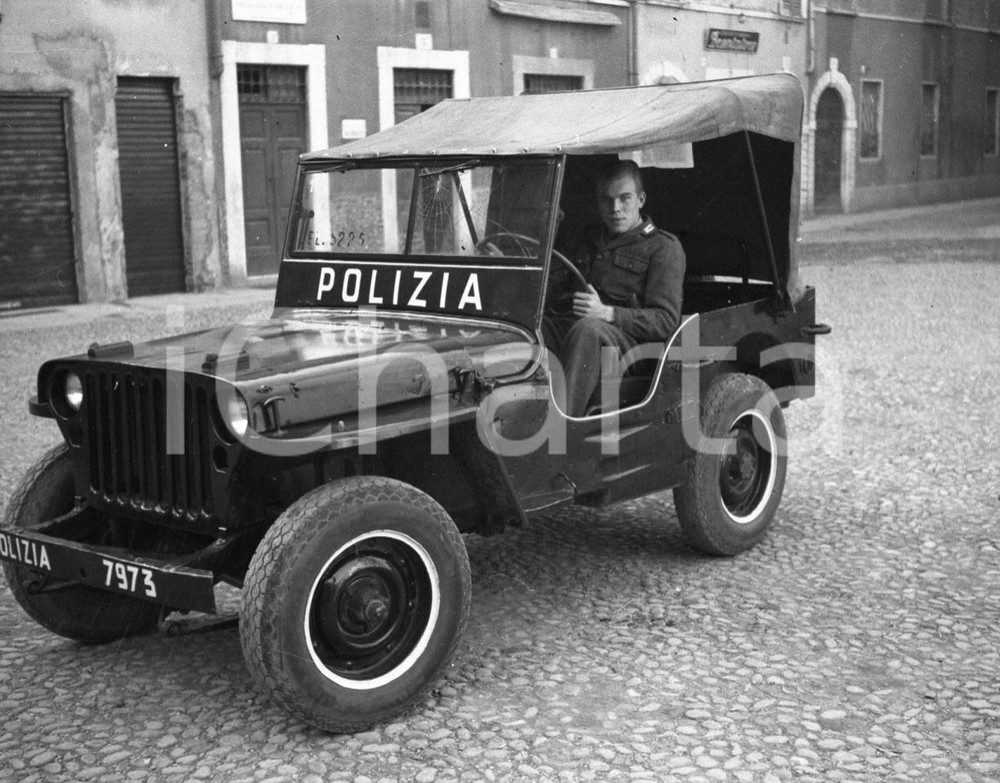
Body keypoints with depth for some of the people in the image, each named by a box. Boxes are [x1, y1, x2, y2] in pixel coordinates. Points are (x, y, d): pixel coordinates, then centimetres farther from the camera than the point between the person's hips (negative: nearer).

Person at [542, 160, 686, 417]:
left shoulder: (663, 247, 10)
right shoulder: (589, 238, 30)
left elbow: (666, 320, -4)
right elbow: (552, 293, 23)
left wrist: (606, 312, -18)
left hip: (626, 336, -5)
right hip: (566, 326, 5)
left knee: (587, 329, -38)